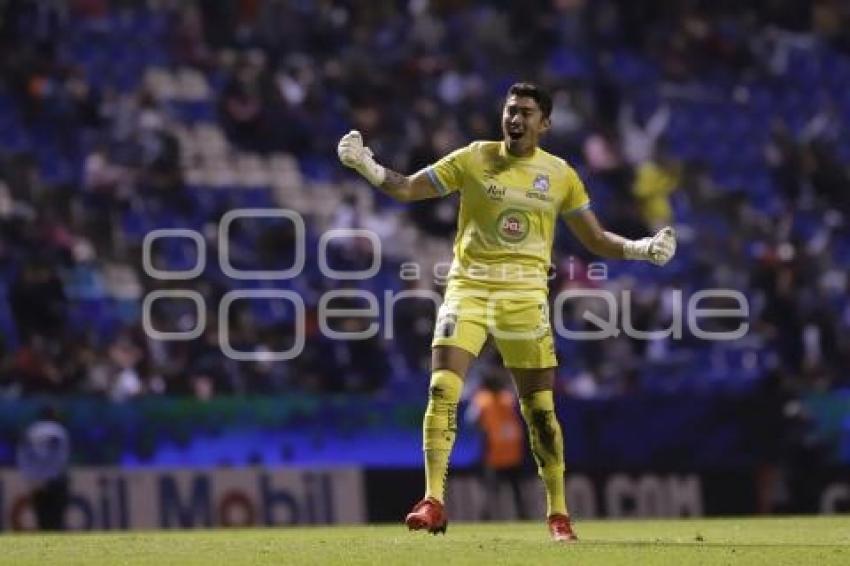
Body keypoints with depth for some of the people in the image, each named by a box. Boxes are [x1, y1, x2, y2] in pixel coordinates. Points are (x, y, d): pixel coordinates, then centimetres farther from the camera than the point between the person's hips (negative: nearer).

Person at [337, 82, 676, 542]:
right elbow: (407, 189, 4)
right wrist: (366, 166, -12)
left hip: (524, 294, 0)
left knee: (540, 408, 0)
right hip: (468, 286, 0)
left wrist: (642, 248, -2)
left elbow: (595, 239, 13)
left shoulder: (560, 175, 6)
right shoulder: (473, 159, 3)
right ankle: (433, 502, -12)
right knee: (442, 389, -16)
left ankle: (558, 513, 13)